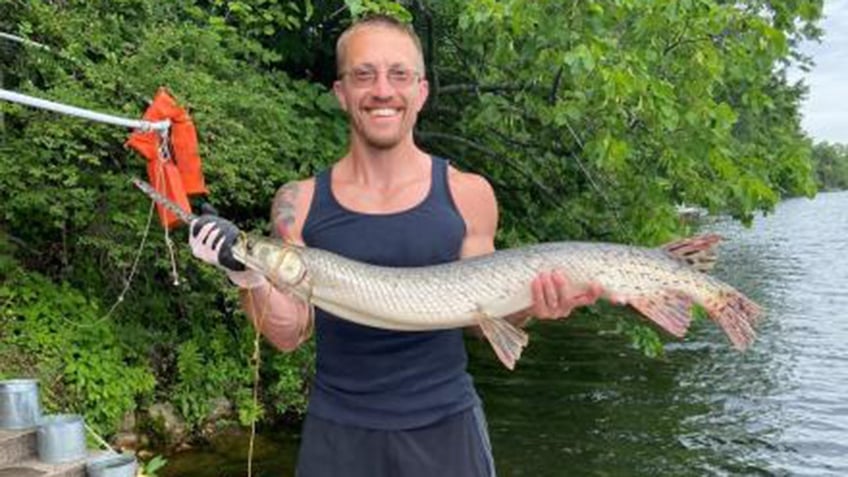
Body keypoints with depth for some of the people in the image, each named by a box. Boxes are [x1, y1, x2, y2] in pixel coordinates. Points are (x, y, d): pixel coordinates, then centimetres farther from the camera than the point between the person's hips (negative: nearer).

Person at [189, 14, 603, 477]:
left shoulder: (467, 194, -3)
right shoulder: (299, 202, -3)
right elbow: (289, 334, -1)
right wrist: (247, 274, -17)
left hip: (447, 427, 0)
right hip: (337, 433, 1)